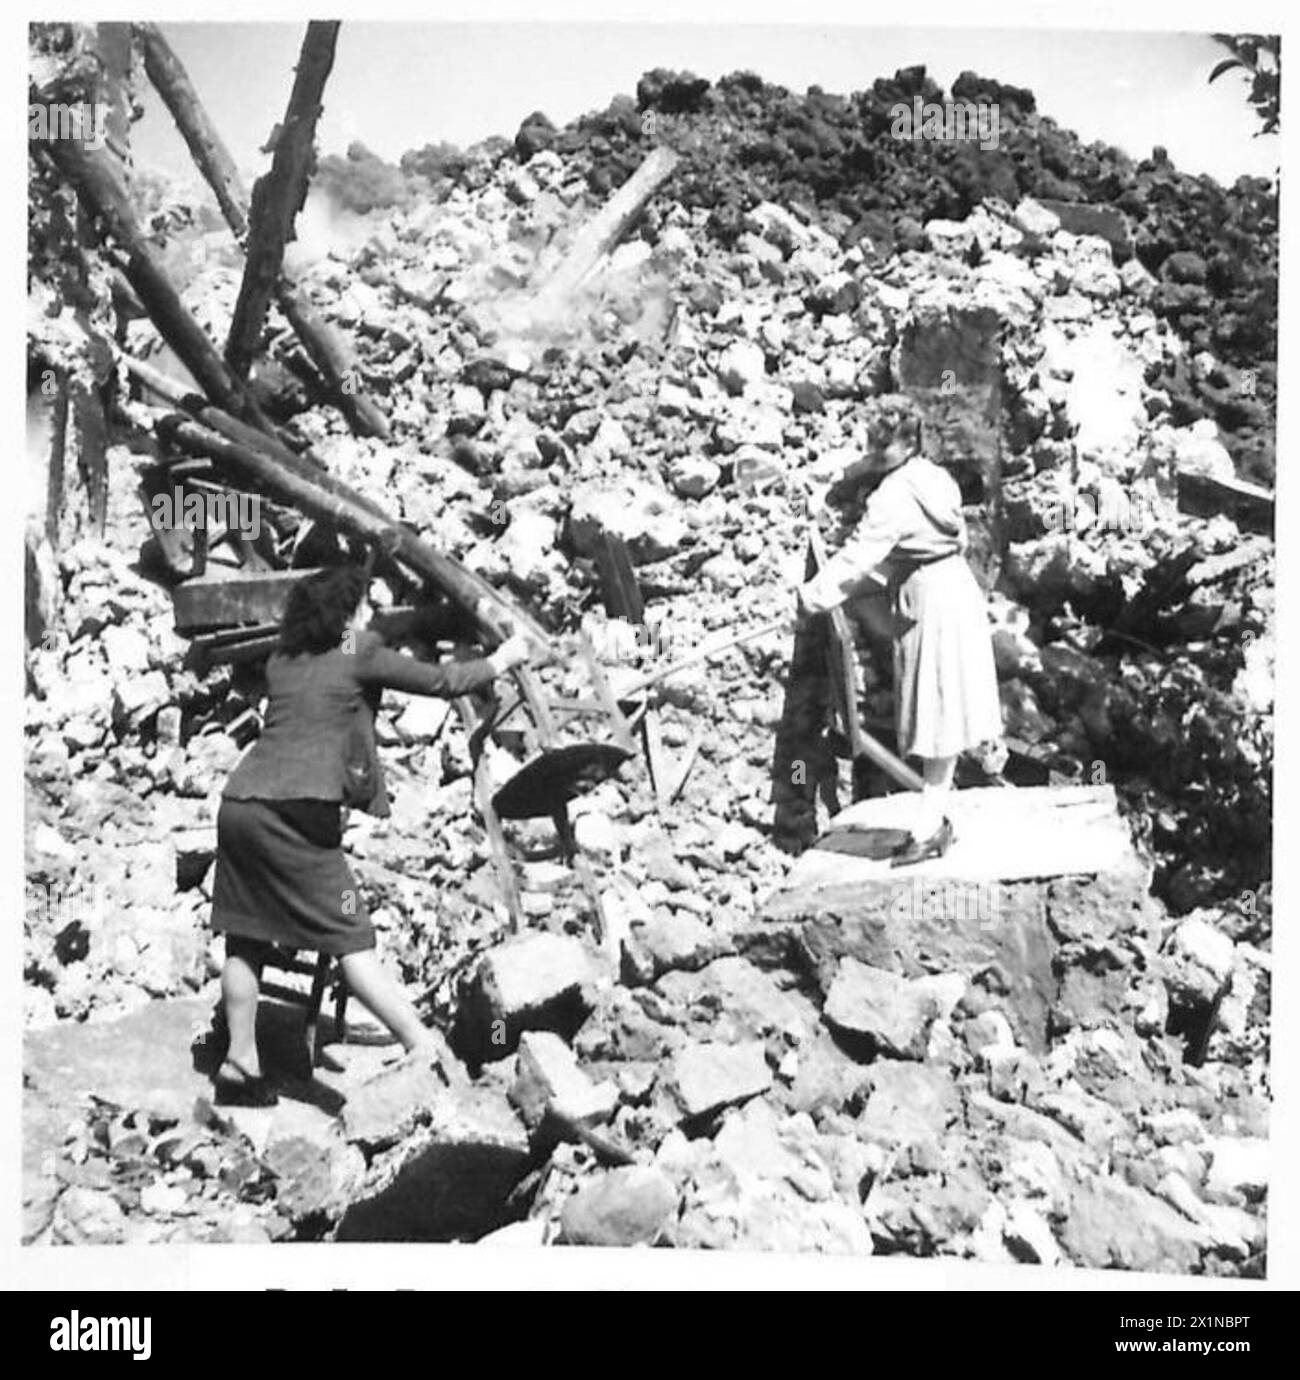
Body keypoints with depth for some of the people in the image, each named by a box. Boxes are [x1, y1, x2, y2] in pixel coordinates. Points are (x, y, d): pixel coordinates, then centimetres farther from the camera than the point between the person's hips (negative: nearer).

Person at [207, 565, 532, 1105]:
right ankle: (424, 1045, -2)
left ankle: (239, 1062, 19)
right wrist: (502, 659, 24)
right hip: (296, 811, -6)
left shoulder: (281, 662, 18)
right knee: (350, 938, -4)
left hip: (239, 802, 6)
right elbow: (442, 681, 9)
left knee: (246, 936, 14)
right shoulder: (360, 656, 4)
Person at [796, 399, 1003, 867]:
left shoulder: (896, 494, -17)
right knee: (940, 715, 12)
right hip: (952, 592, 9)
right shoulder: (932, 478, 11)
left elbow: (862, 552, -22)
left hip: (933, 604, -9)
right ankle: (934, 819, 20)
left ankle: (928, 827, 2)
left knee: (938, 715, -5)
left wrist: (814, 595, -19)